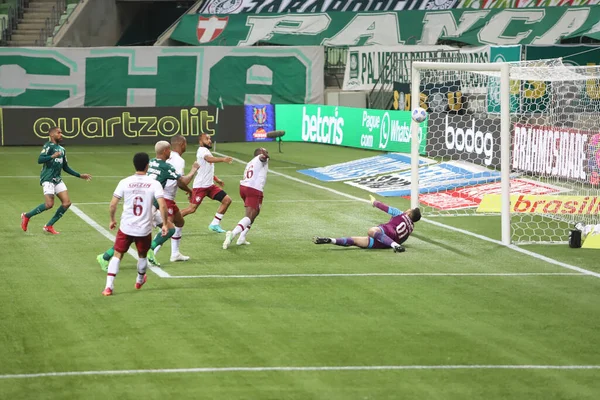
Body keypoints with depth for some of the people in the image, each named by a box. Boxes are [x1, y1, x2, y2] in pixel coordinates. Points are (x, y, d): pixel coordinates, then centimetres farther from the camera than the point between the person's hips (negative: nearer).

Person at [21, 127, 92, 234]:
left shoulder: (61, 149, 19)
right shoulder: (48, 146, -6)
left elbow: (66, 168, 26)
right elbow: (40, 160, -20)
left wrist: (80, 175, 25)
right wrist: (52, 156, -35)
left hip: (57, 179, 8)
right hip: (47, 178, -8)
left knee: (66, 203, -5)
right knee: (49, 204, -17)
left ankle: (49, 226, 4)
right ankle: (26, 216, 4)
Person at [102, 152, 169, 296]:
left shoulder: (125, 182, -5)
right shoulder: (154, 183, -7)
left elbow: (112, 204, -4)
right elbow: (162, 205, -15)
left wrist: (112, 220, 12)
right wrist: (165, 224, -5)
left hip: (126, 227, 0)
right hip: (145, 229, 0)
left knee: (117, 255, 9)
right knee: (142, 256, 24)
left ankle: (109, 286, -4)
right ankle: (140, 281, 46)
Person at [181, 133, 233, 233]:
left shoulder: (206, 151, 19)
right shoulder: (202, 150, -12)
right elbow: (209, 159, -35)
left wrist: (216, 179, 26)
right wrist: (223, 159, -50)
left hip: (210, 185, 9)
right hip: (200, 186, -9)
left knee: (227, 200, 1)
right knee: (192, 209, -12)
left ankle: (215, 224, 7)